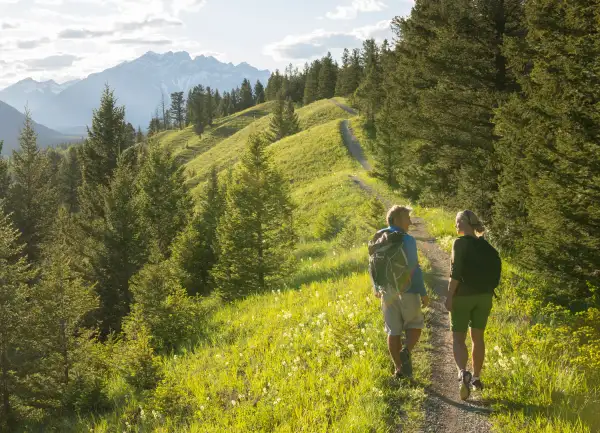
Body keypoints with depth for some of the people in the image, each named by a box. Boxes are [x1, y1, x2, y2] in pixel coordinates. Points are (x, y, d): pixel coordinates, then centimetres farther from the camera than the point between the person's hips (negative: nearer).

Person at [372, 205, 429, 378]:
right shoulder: (407, 240, -15)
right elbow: (414, 269, -17)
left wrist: (376, 287, 22)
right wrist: (423, 293, -11)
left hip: (387, 291, 5)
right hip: (407, 290, -5)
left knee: (393, 330, 10)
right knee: (415, 325, 11)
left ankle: (399, 368, 11)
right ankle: (406, 352, -15)